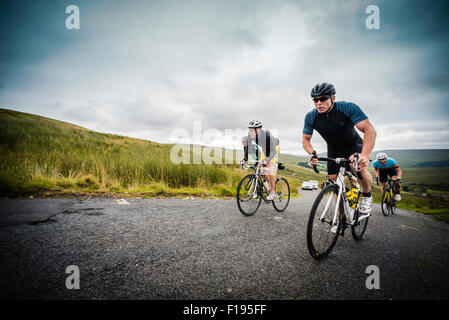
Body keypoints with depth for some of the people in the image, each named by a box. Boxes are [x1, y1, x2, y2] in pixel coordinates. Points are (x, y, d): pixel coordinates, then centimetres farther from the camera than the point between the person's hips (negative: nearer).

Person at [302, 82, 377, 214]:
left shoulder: (348, 108, -28)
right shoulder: (311, 117, -18)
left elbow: (370, 130, -35)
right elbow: (305, 140, -9)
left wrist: (365, 155, -51)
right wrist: (312, 153, -31)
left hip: (353, 145, -3)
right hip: (334, 151, 3)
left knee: (358, 167, -34)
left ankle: (367, 196, -4)